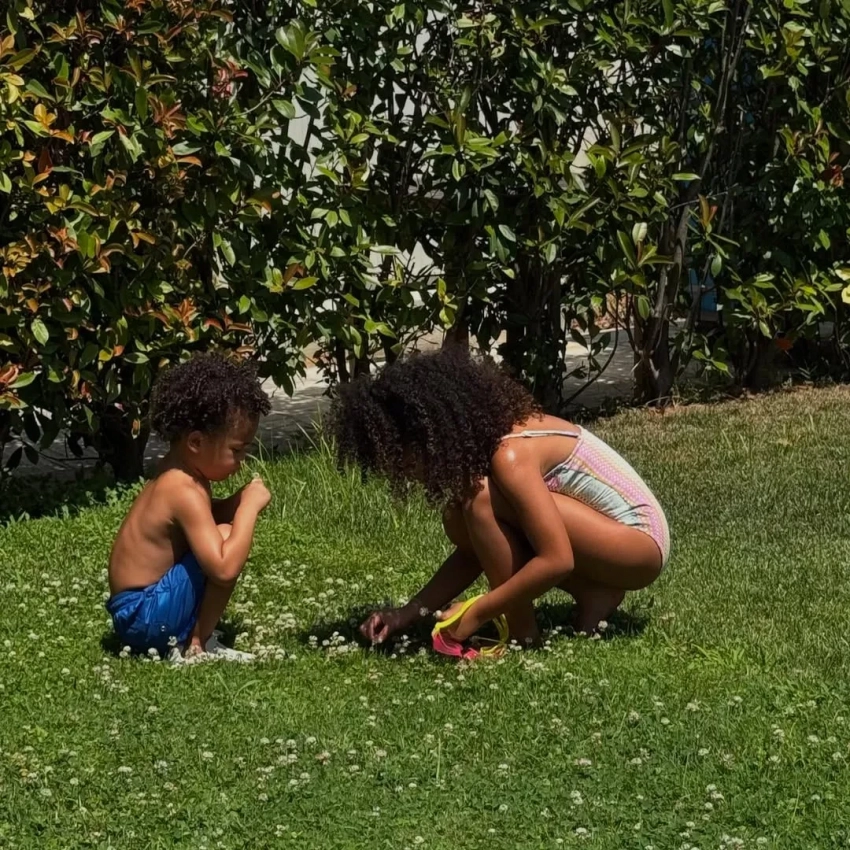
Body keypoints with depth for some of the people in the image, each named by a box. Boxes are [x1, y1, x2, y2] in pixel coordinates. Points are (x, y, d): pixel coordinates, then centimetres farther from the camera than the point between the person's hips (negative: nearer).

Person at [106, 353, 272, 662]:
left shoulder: (178, 474, 7)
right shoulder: (186, 492, -22)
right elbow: (224, 569, -30)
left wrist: (237, 504, 4)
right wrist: (249, 507, -21)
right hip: (145, 616, -10)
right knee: (226, 539, -20)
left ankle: (187, 636, 10)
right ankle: (197, 645, -11)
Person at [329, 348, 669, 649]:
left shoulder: (509, 456, -25)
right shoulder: (483, 436, 2)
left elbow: (557, 561, -30)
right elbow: (476, 549, 9)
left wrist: (476, 614, -23)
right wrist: (410, 612, -1)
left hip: (639, 543, -9)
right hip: (606, 530, 9)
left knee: (484, 501, -23)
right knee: (463, 525, 0)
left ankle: (522, 633, -11)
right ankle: (593, 595, 2)